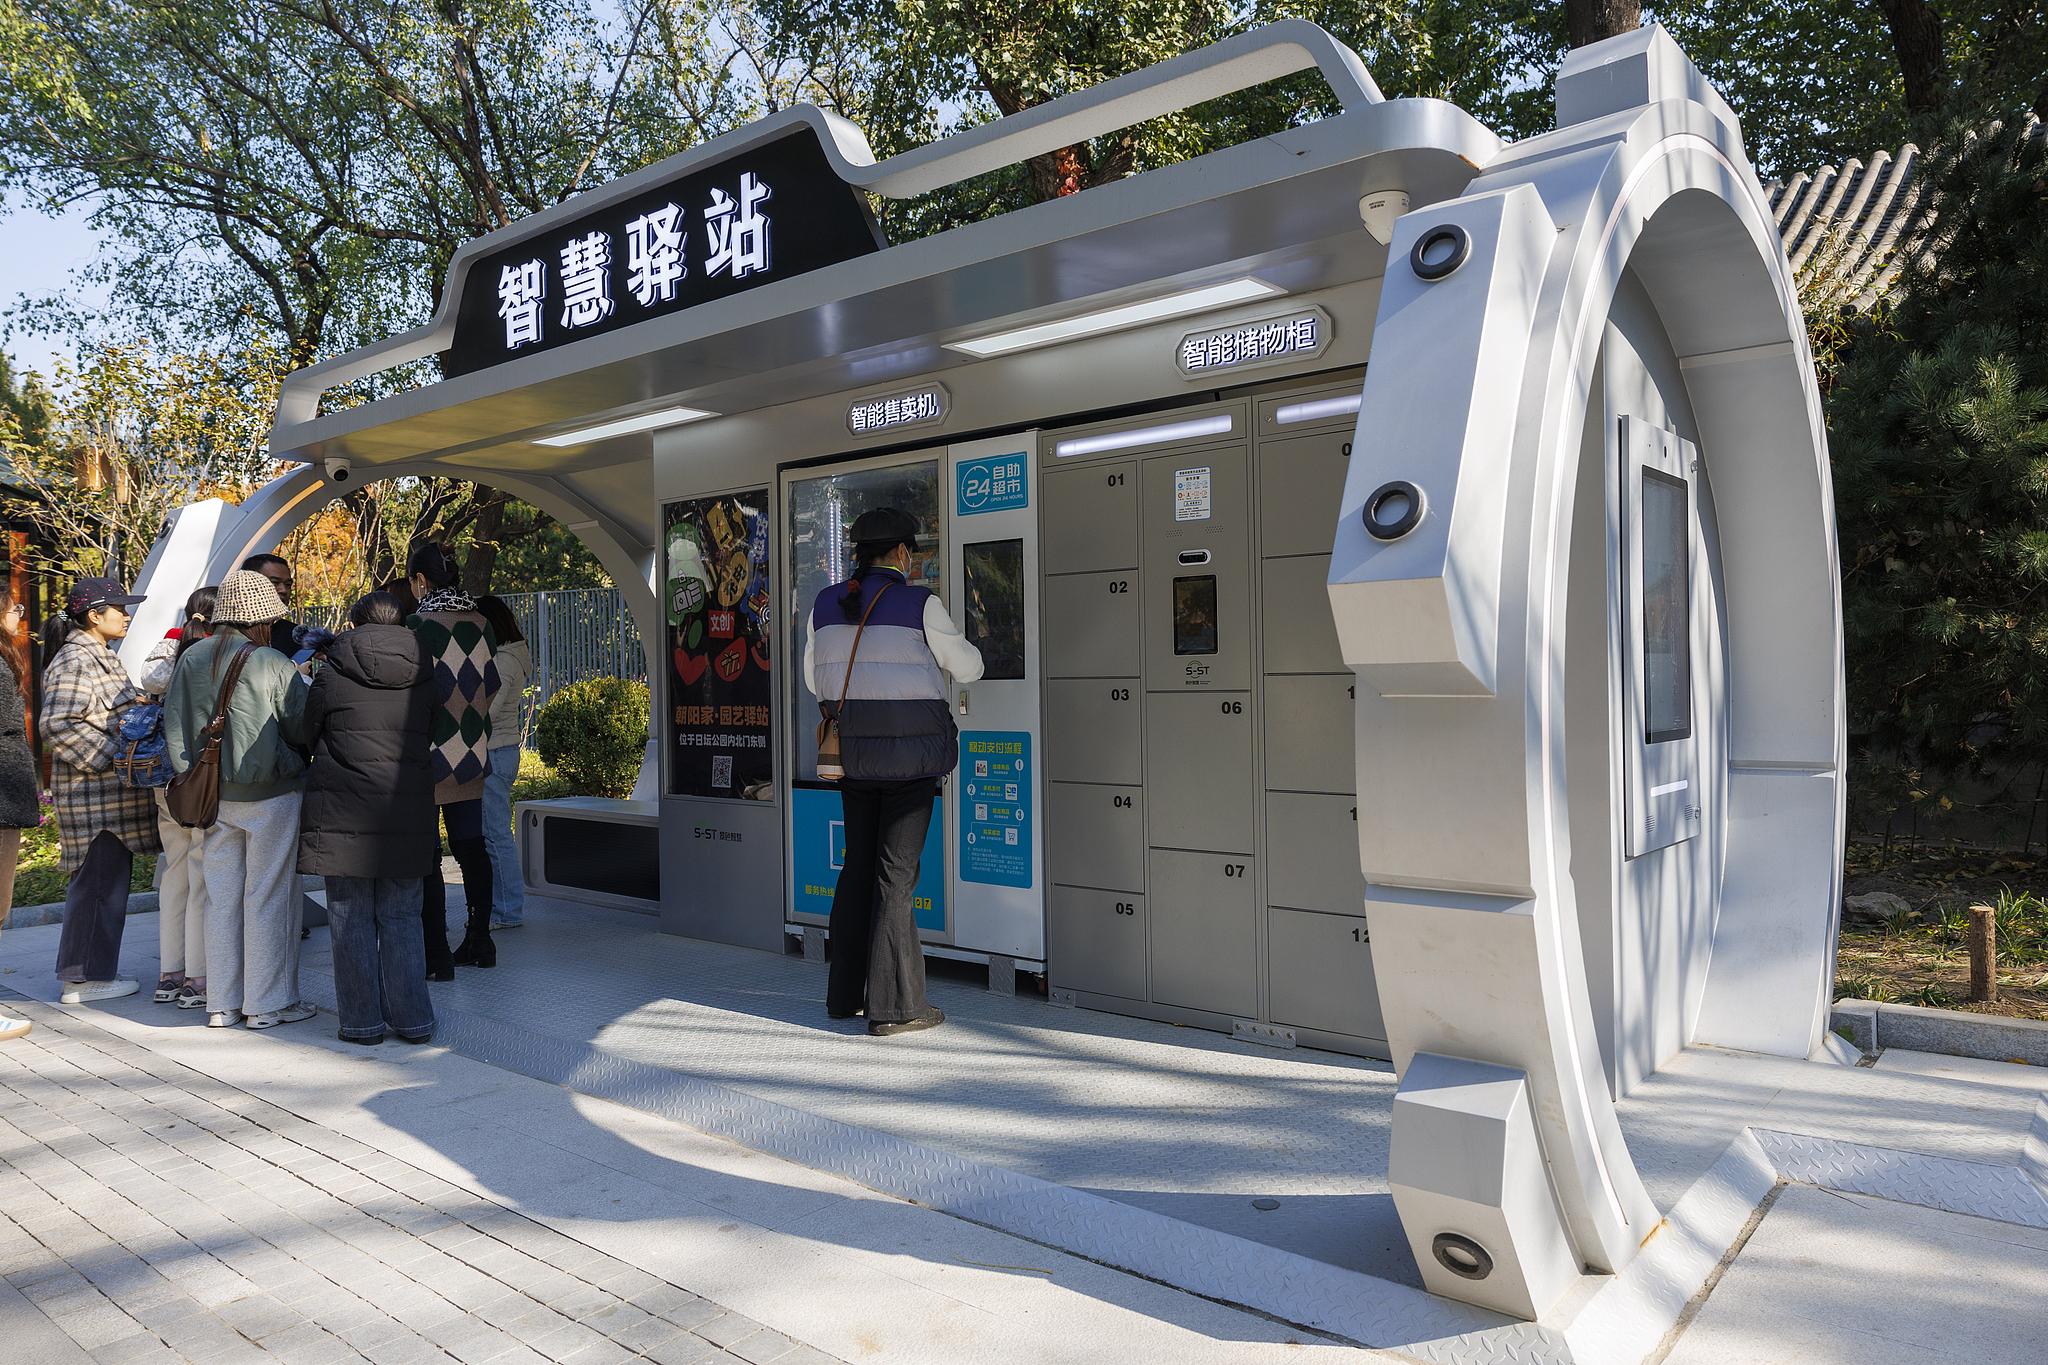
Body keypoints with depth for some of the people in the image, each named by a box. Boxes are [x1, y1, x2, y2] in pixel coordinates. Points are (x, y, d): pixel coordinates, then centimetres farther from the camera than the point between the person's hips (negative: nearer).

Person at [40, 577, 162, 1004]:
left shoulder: (101, 657, 18)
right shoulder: (74, 661, -14)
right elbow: (59, 727, -23)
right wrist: (114, 757, -20)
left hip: (110, 792, 10)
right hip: (93, 793, -10)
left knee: (107, 878, 15)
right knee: (99, 881, -4)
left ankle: (94, 968, 25)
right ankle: (84, 978, 5)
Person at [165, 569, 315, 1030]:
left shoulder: (191, 659, 3)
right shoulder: (274, 665, -15)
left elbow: (173, 725, 8)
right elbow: (303, 727, -9)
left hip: (213, 796, 6)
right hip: (271, 794, -5)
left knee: (221, 897, 12)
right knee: (268, 896, 3)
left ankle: (222, 1003, 19)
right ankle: (267, 1003, 10)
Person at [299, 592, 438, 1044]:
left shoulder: (334, 674, -3)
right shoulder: (425, 678, 3)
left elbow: (308, 733, 8)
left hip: (345, 811, -2)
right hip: (409, 812, 3)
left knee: (351, 919, 8)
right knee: (401, 918, 10)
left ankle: (362, 1022, 13)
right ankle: (413, 1020, 13)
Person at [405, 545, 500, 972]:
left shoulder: (418, 624, -13)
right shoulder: (481, 623, 5)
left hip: (430, 756, -6)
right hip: (473, 755, 6)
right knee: (471, 848, 14)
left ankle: (436, 956, 4)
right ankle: (479, 942, 21)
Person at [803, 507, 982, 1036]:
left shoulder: (826, 604, 6)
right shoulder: (920, 605, -9)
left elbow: (815, 679, 15)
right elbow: (966, 668, 0)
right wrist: (962, 644, 22)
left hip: (854, 749, 5)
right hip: (910, 749, -5)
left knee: (858, 865, 15)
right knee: (896, 871, -1)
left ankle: (845, 993, 23)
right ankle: (894, 1006, 5)